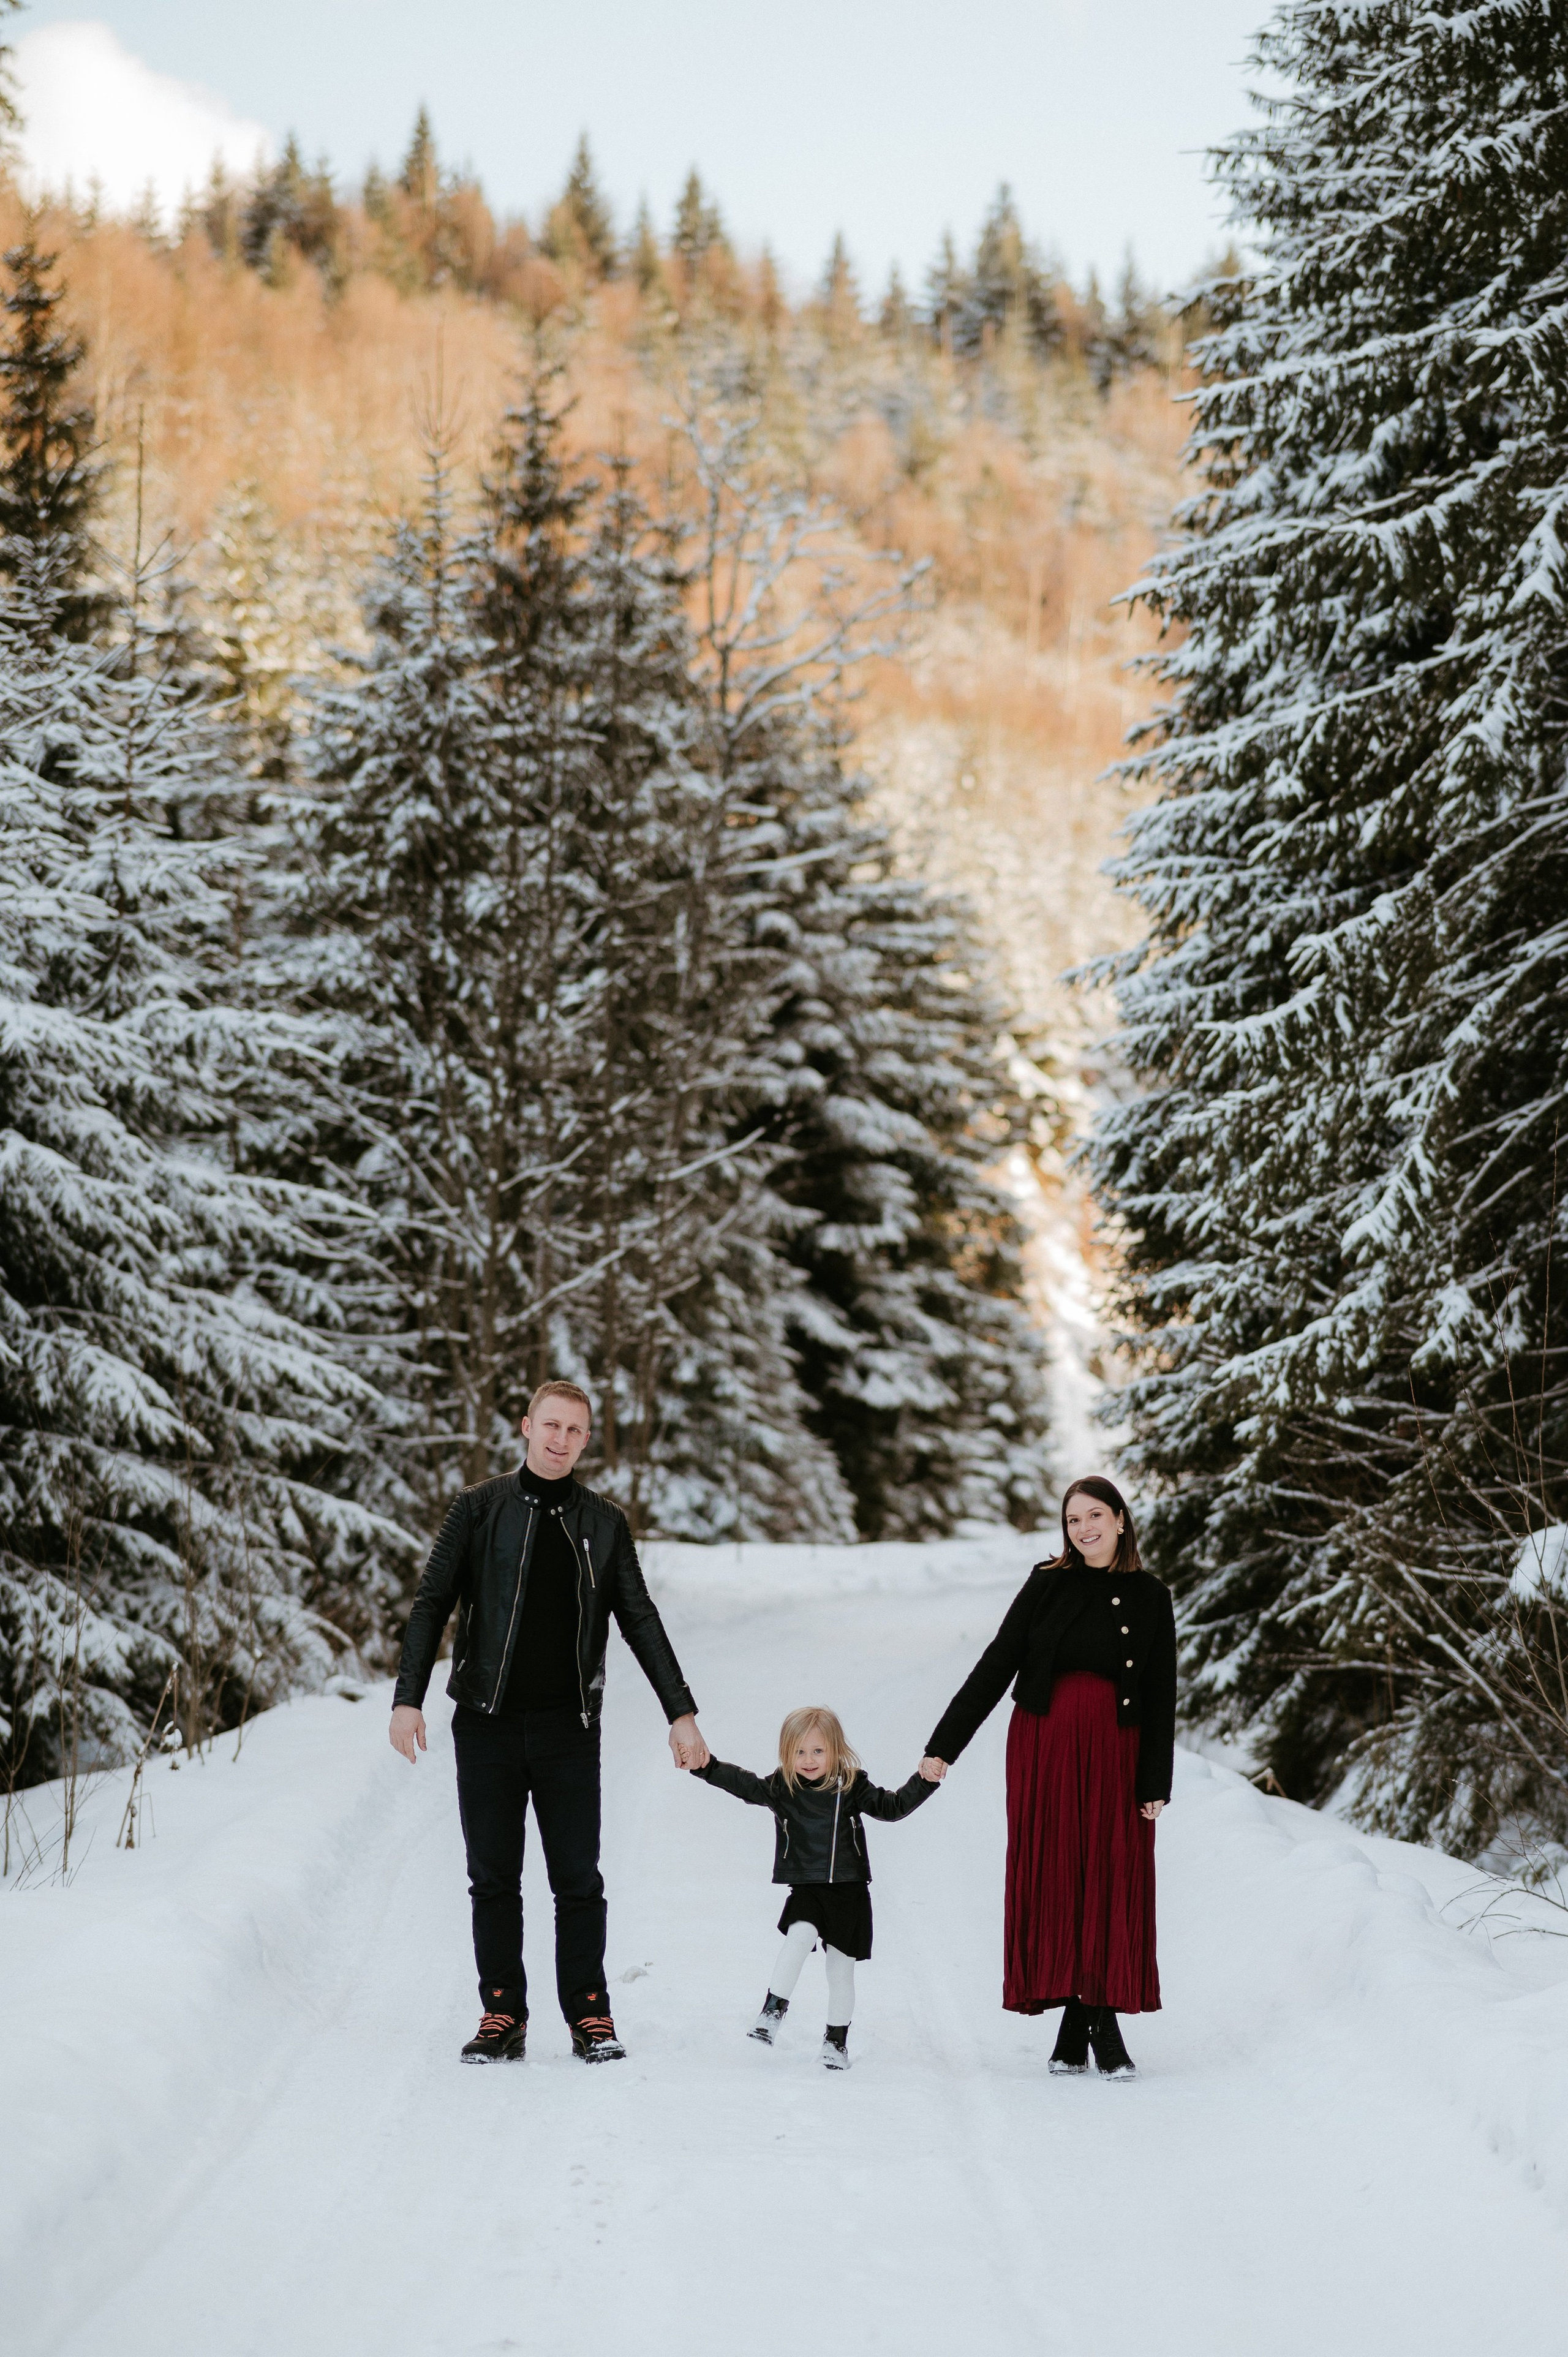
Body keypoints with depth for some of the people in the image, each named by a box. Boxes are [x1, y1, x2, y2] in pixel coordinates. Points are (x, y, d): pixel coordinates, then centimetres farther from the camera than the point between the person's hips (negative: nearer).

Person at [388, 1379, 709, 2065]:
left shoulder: (604, 1523, 8)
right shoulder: (480, 1509, 4)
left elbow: (641, 1622, 11)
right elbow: (432, 1605, 3)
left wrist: (681, 1713, 6)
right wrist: (408, 1699, -8)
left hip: (569, 1727, 1)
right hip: (488, 1724, 0)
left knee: (579, 1881, 0)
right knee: (493, 1879, 3)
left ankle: (589, 2015, 8)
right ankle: (502, 2015, 11)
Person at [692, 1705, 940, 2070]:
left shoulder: (852, 1786, -2)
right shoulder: (781, 1788, -1)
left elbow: (891, 1808, 0)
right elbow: (743, 1784, -9)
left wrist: (924, 1782, -13)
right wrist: (707, 1765, -23)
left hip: (849, 1890, 0)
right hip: (806, 1889, 0)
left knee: (841, 1968, 5)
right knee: (800, 1936, -28)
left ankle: (837, 2040, 20)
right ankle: (773, 2011, -18)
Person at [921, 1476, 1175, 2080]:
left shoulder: (1150, 1598, 4)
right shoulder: (1048, 1584, 3)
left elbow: (1160, 1697, 4)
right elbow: (996, 1666, 2)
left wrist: (1156, 1783, -4)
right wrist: (944, 1745, -4)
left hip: (1114, 1752, 0)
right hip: (1044, 1746, 0)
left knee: (1112, 1879, -4)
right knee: (1051, 1877, 0)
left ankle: (1104, 2021, 1)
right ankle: (1073, 2020, 5)